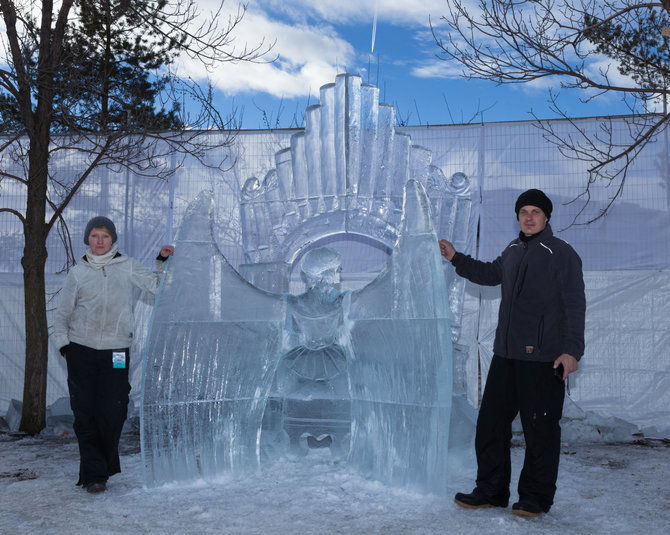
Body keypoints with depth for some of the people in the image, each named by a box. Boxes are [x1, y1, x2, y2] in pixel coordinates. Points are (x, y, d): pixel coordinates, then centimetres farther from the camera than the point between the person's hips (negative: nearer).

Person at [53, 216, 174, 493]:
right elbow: (63, 314, 12)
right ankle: (94, 474, 8)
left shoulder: (127, 267, 7)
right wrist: (63, 344, 3)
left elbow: (155, 285, 13)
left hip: (116, 351, 0)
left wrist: (163, 261, 0)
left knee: (112, 414, -2)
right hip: (81, 350, 1)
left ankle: (106, 466, 20)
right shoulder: (78, 273, 8)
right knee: (85, 413, -1)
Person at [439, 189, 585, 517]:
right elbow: (490, 274, 33)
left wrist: (572, 349, -16)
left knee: (540, 429, 1)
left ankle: (535, 497, 16)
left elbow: (575, 305, -10)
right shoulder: (512, 251, 14)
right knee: (491, 422, 10)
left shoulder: (562, 254, -6)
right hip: (505, 355, 7)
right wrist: (456, 259, 26)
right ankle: (491, 491, 23)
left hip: (543, 359, -7)